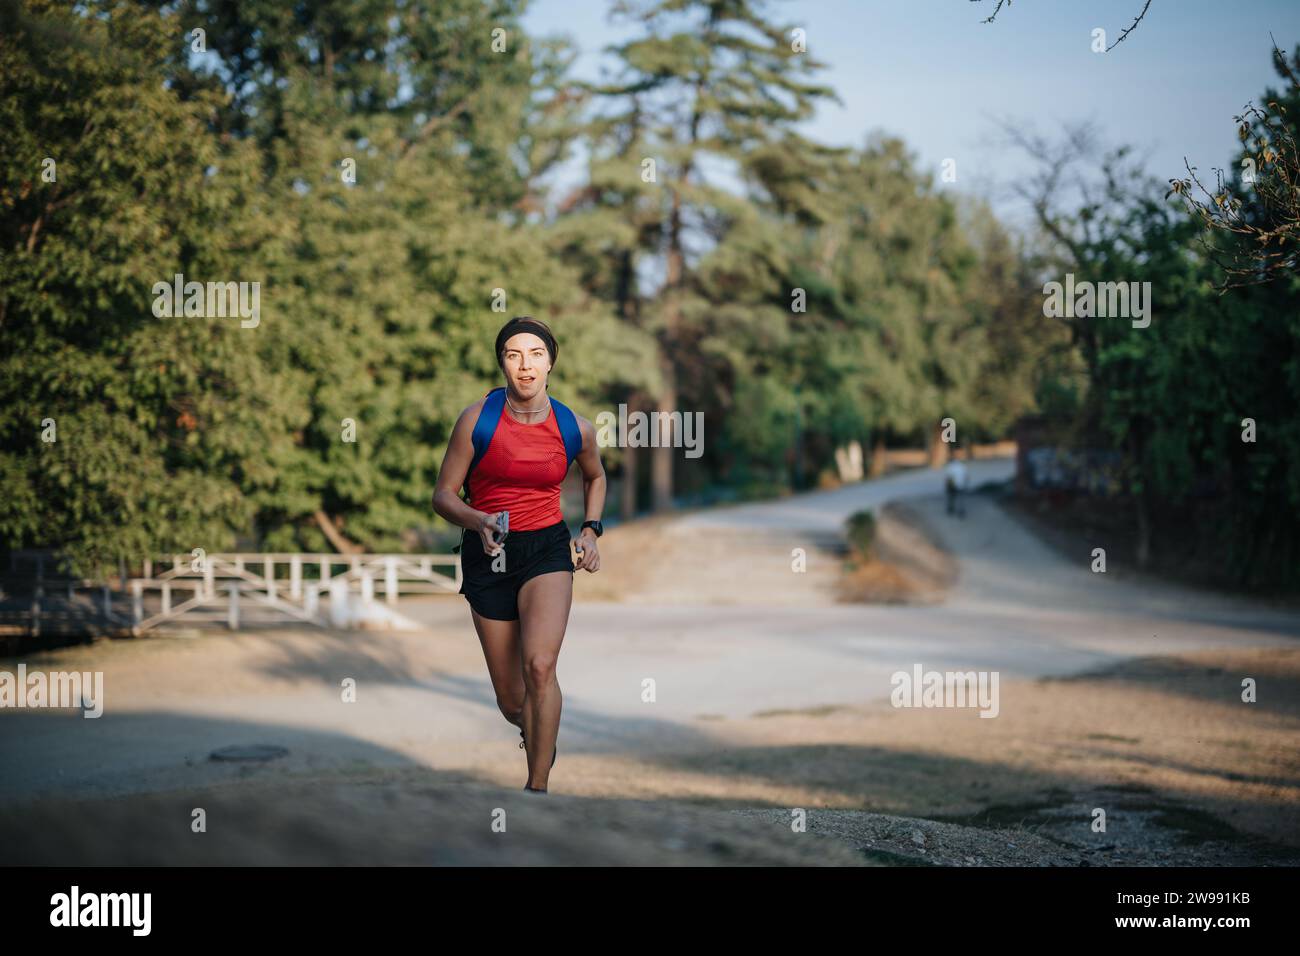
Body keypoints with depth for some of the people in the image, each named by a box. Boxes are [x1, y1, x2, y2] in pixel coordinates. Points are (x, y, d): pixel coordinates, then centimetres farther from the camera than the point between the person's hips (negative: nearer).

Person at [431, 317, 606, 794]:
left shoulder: (575, 429, -1)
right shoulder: (477, 419, -8)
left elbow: (595, 476, 22)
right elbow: (443, 495, -3)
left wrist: (591, 530, 8)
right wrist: (478, 521, -23)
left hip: (547, 546, 0)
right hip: (488, 555, 0)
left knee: (540, 666, -25)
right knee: (511, 702, 5)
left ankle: (537, 787, -15)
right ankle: (539, 736, 43)